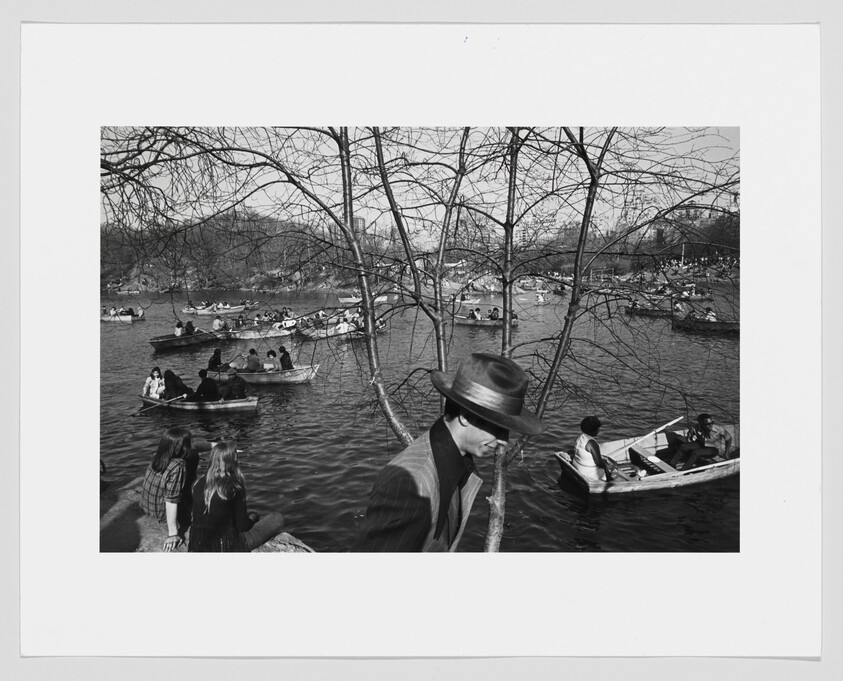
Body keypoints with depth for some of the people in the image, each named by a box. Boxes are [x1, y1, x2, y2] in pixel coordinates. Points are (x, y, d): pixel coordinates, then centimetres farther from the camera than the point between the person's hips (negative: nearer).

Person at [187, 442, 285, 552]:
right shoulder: (235, 487, -16)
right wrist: (252, 518, 13)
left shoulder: (198, 484, 0)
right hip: (225, 548, -6)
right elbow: (242, 526, -9)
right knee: (277, 519, 1)